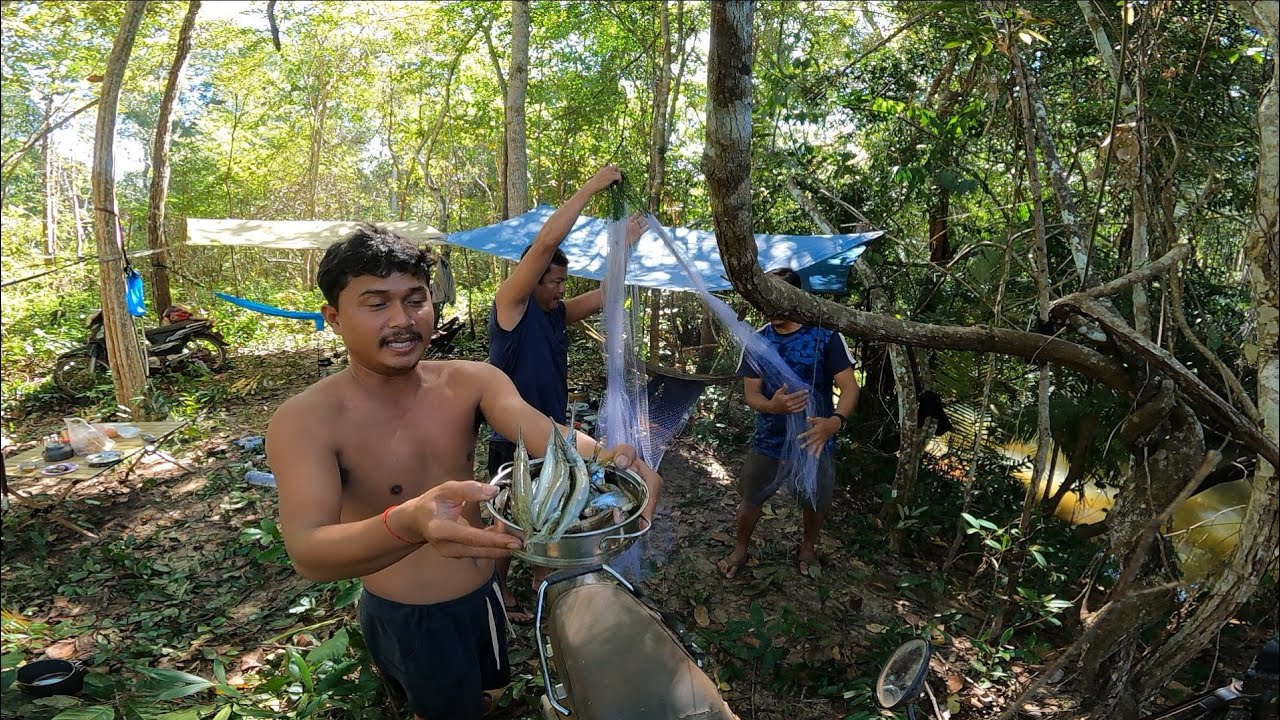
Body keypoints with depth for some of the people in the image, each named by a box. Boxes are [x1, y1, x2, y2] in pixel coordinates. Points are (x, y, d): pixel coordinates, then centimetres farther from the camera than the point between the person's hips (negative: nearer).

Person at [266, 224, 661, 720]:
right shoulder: (304, 420, -24)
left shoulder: (472, 382, -11)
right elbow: (308, 554, -38)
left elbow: (544, 433, -30)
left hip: (484, 597, 4)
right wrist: (411, 524, -59)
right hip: (407, 622, -4)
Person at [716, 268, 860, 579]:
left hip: (814, 440, -1)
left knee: (815, 502, 21)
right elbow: (751, 393, -7)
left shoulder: (825, 335, -16)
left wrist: (834, 421, -38)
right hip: (769, 440, 2)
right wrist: (773, 406, -31)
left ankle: (808, 545, 51)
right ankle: (740, 550, 43)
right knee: (750, 499, 17)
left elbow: (849, 387, -18)